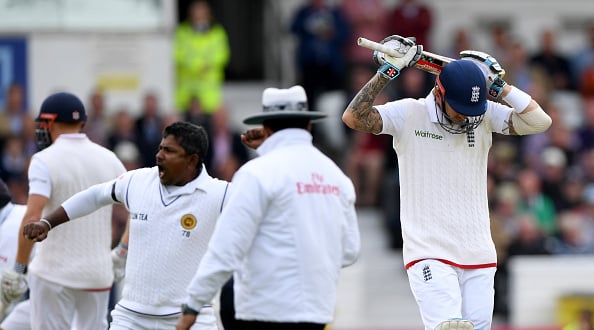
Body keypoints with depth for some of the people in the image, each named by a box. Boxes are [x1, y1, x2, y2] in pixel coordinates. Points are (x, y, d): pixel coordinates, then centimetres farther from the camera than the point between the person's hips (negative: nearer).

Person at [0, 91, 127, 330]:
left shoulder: (45, 160, -10)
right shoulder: (108, 159, 6)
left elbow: (33, 218, -20)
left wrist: (19, 267, -15)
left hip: (55, 273, -5)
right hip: (98, 273, 5)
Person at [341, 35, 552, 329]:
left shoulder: (486, 116, 5)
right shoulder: (409, 115, -4)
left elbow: (539, 121, -5)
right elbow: (354, 118, -14)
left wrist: (498, 86, -6)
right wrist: (386, 73, -14)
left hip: (479, 258, 4)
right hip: (429, 254, -4)